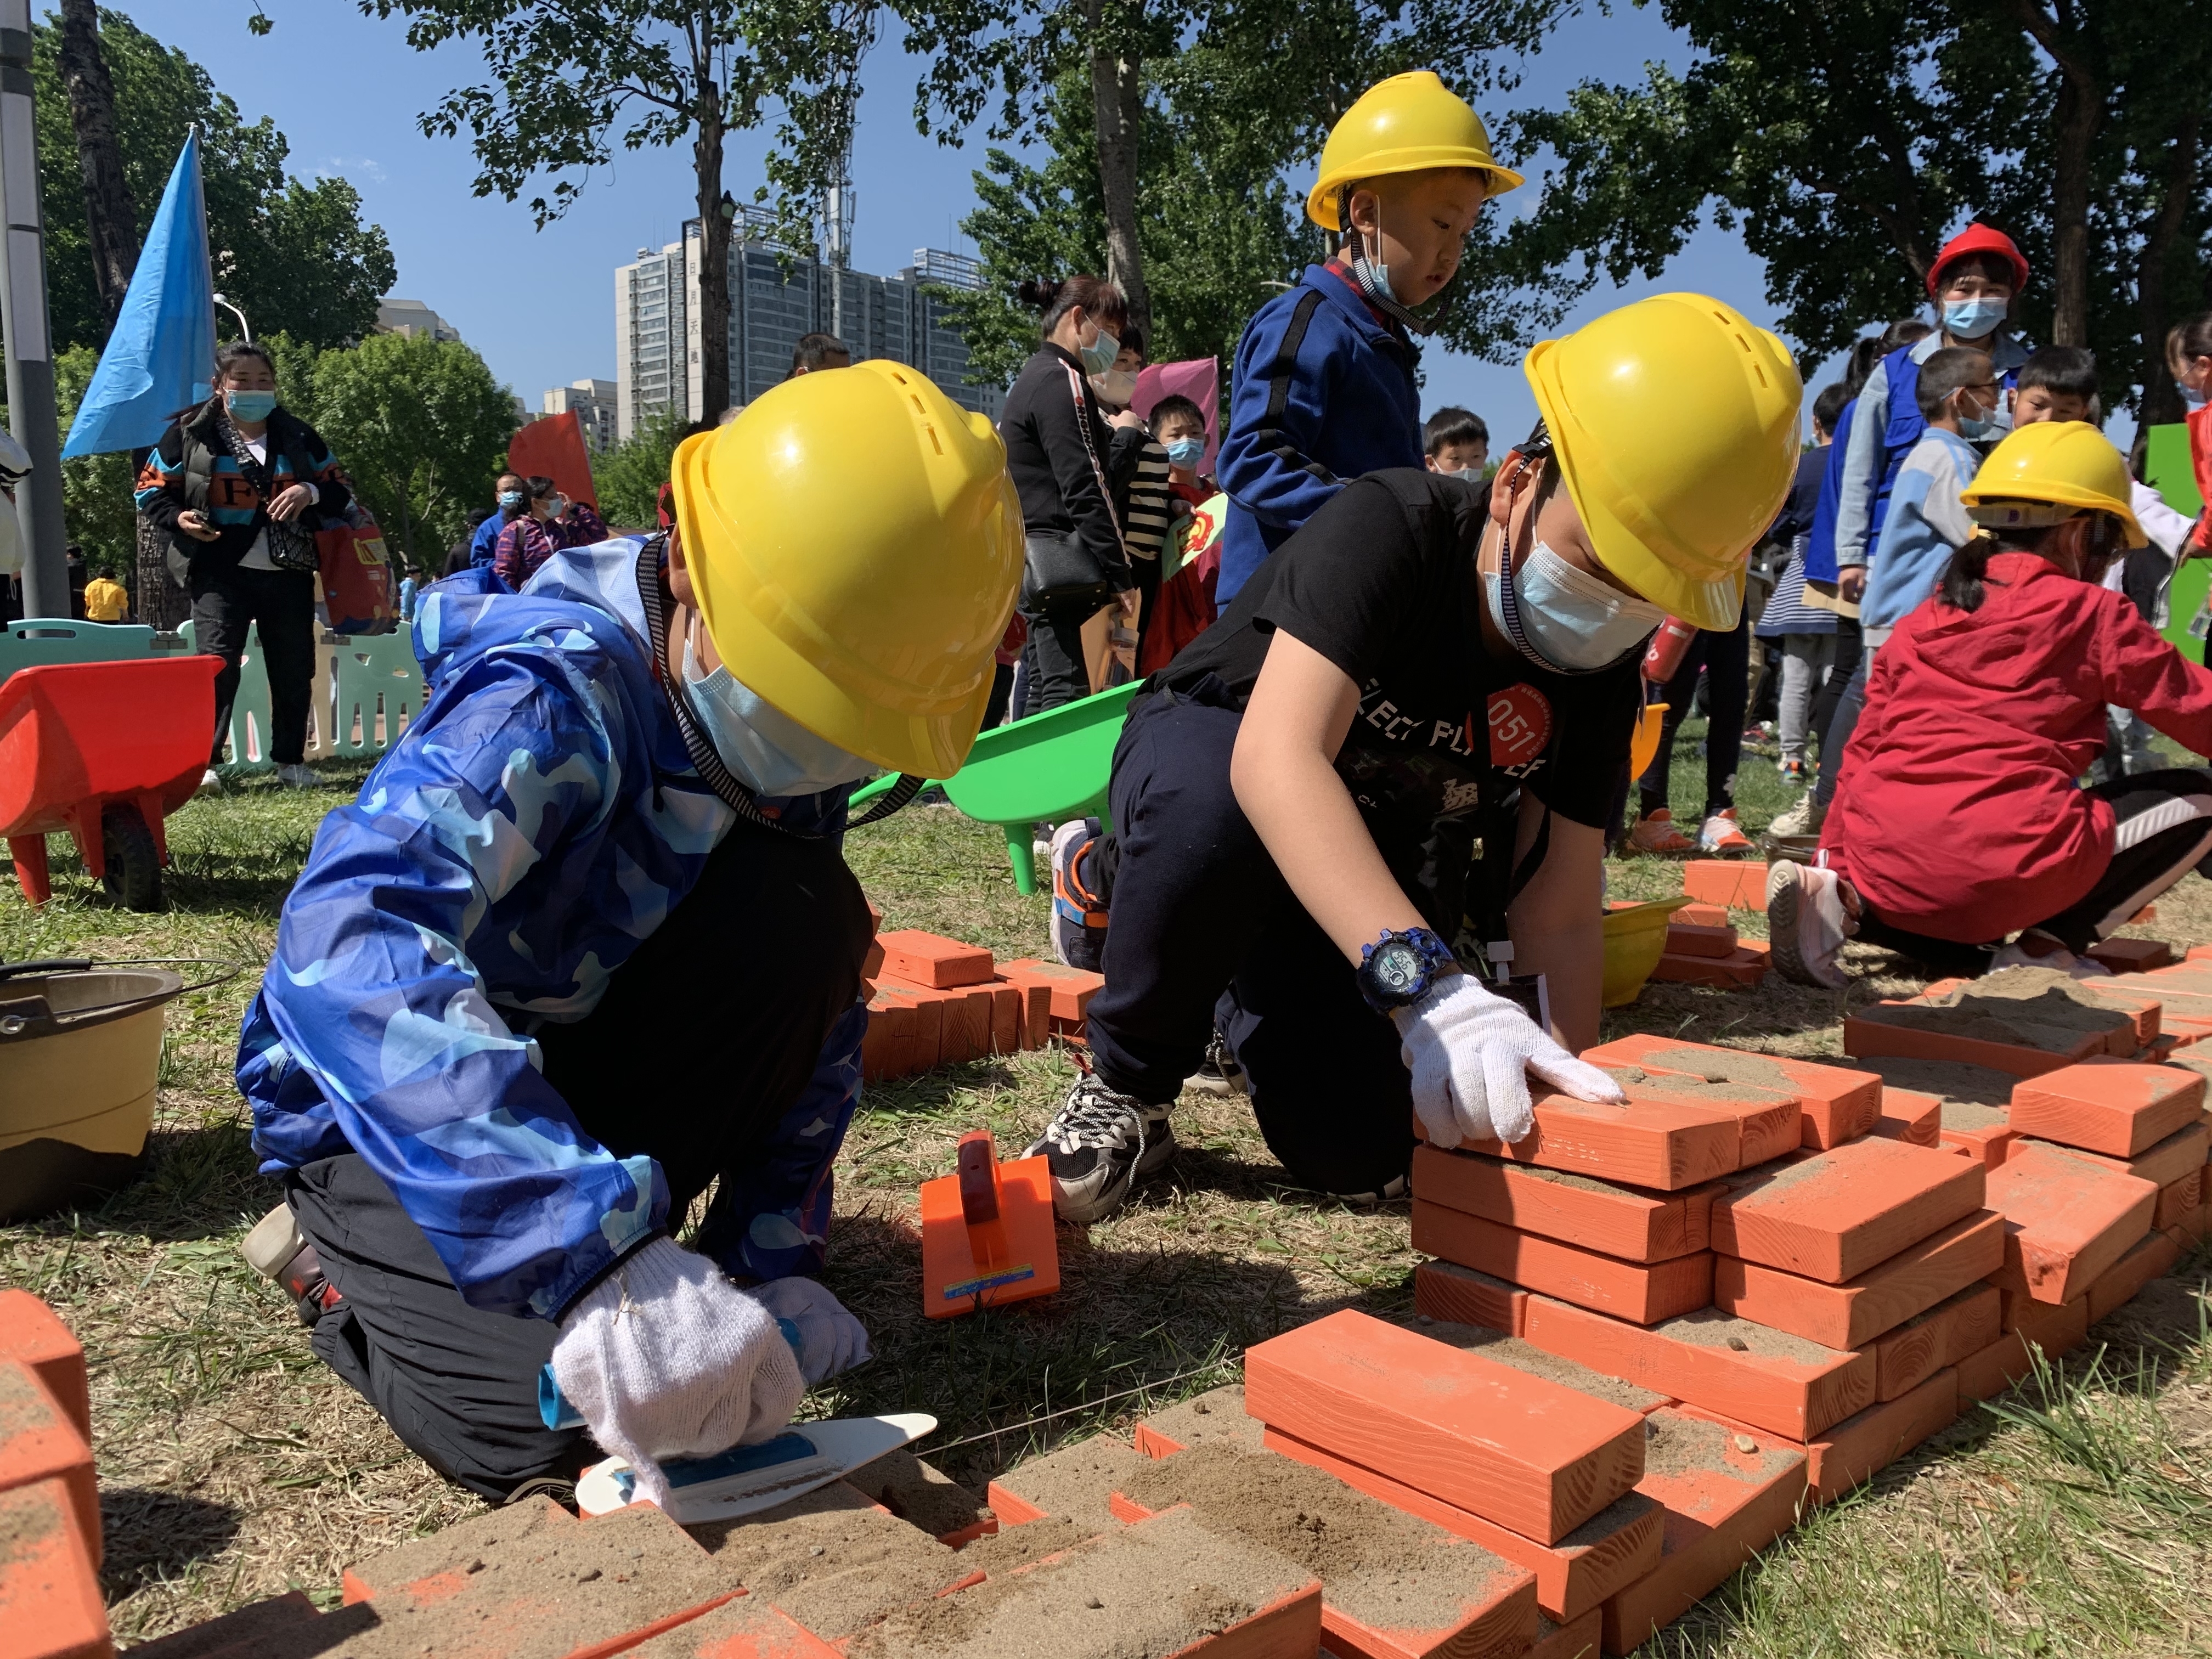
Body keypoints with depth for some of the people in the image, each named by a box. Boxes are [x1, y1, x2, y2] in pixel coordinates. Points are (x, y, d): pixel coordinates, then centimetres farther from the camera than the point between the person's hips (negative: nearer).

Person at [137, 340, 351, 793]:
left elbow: (339, 492, 12)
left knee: (294, 671, 7)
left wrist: (312, 492, -11)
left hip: (289, 574, 3)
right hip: (220, 572, -3)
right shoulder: (190, 433, 3)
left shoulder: (298, 436, 10)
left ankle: (291, 761, 20)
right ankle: (204, 763, -10)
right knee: (217, 664, -14)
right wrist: (178, 517, -12)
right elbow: (151, 490, 9)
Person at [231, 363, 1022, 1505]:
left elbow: (823, 1013, -5)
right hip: (384, 1107, -5)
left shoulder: (787, 746, -10)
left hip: (571, 1064, 5)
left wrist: (772, 1258, -11)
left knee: (803, 910, -19)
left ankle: (610, 1218, -2)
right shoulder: (555, 698, -32)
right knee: (555, 1427, -23)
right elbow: (345, 950, -48)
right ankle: (345, 1260, 8)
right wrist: (596, 1250, -56)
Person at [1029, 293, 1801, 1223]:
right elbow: (1275, 758, -47)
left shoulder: (1601, 671, -14)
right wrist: (1430, 982, -57)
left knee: (1358, 1156, -7)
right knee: (1212, 810, -42)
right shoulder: (1393, 527, -31)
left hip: (1368, 876, 5)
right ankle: (1128, 1085, -13)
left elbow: (1559, 913, -12)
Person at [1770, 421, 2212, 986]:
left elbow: (1864, 746, 18)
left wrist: (1834, 855, 21)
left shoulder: (1921, 619, 18)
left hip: (1888, 865, 4)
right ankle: (2047, 946, 3)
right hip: (2010, 866, -4)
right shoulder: (2093, 614, 6)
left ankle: (1840, 900, 1)